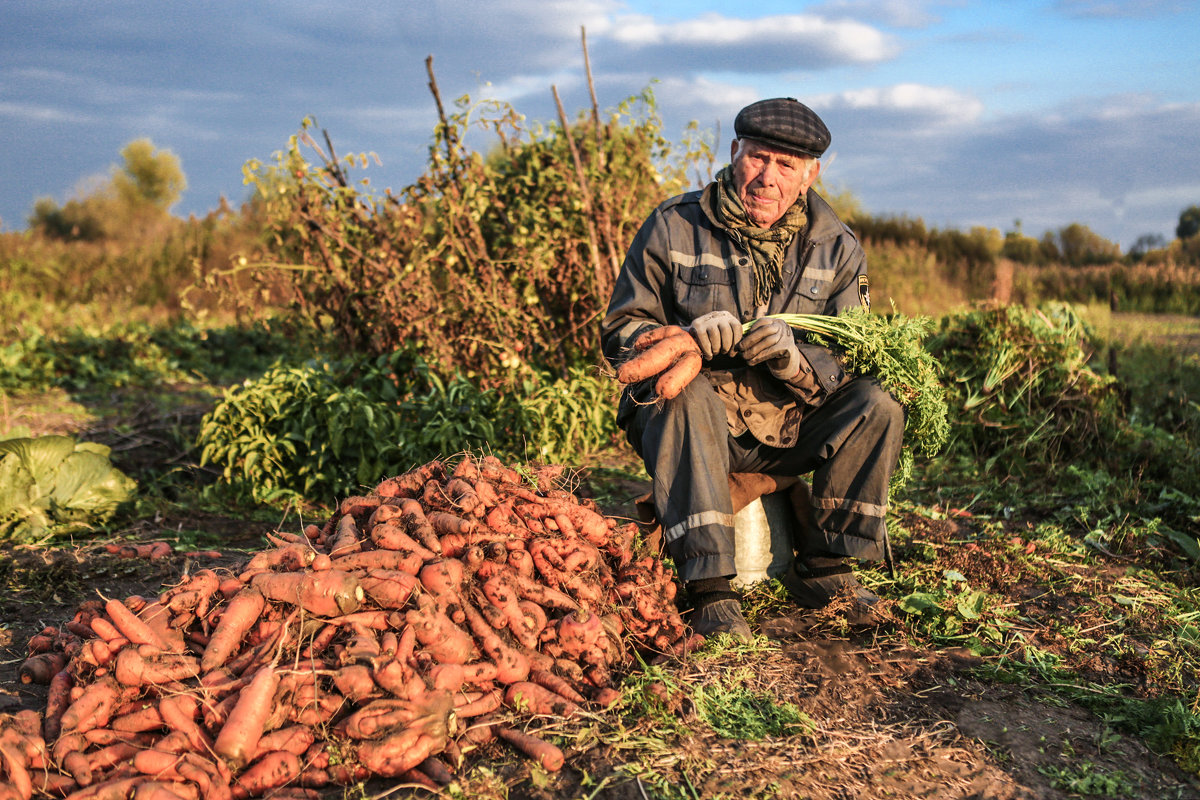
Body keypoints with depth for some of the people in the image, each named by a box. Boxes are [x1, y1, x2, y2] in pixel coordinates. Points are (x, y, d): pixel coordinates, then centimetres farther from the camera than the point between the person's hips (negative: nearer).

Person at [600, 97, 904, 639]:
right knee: (688, 395, -35)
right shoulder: (673, 227, -5)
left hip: (785, 431, 3)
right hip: (696, 425, -2)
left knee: (876, 405, -19)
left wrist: (794, 359, -27)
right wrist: (687, 338, -26)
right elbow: (620, 333, -4)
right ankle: (709, 588, -33)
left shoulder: (836, 249, 2)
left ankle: (822, 569, -6)